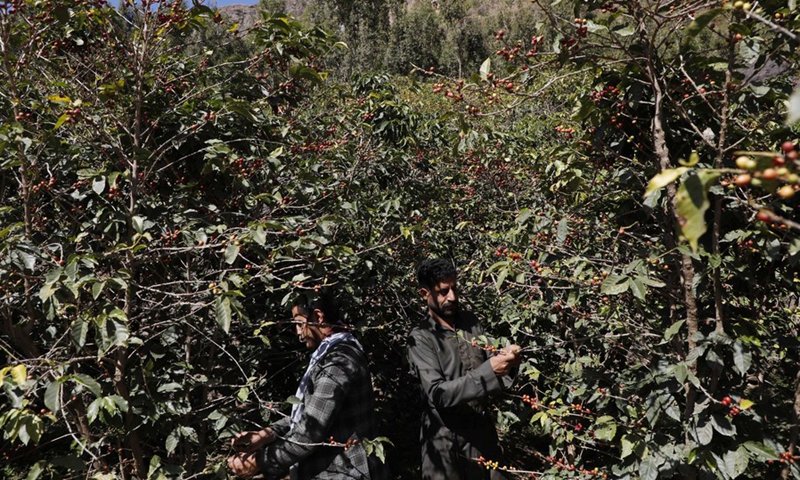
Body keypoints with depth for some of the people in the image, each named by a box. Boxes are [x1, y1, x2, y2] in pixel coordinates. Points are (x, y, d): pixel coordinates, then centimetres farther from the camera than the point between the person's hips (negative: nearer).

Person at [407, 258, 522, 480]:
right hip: (447, 439, -5)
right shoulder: (421, 337, -12)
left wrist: (505, 359, -14)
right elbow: (438, 393, -20)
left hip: (483, 429, 5)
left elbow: (487, 362, 9)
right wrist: (489, 371, -28)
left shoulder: (471, 322, 4)